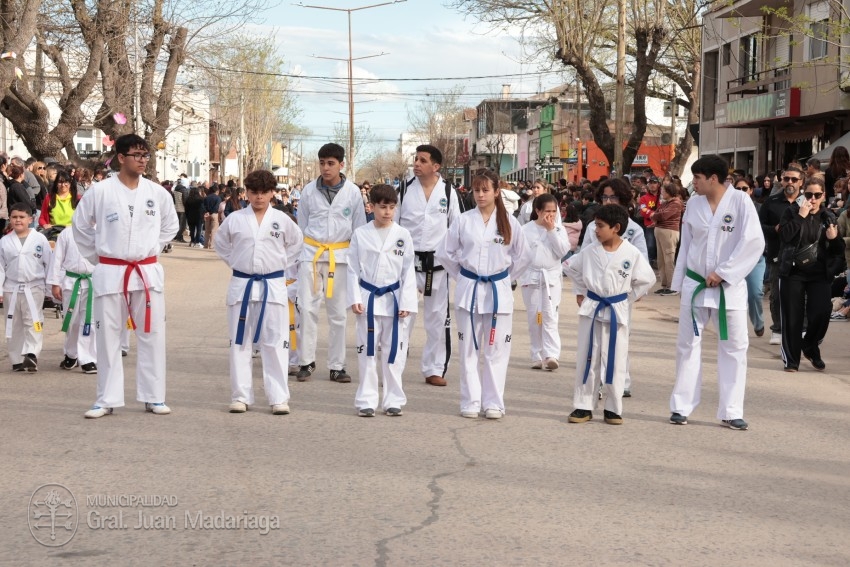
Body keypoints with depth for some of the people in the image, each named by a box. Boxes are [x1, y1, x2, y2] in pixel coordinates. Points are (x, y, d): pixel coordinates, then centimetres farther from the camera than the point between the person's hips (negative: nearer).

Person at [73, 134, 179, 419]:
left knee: (152, 334, 4)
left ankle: (154, 397, 14)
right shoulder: (100, 191, -7)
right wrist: (96, 256, 5)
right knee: (108, 336, 4)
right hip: (110, 273, -2)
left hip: (147, 272, 2)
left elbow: (170, 225, 17)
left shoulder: (157, 193, 1)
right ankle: (107, 399, 13)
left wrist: (151, 250, 11)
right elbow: (80, 226, 6)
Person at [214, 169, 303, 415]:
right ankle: (241, 396, 13)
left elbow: (297, 242, 15)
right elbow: (221, 243, 14)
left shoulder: (282, 220, 1)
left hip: (273, 286, -1)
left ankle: (279, 397, 5)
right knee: (240, 342, 5)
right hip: (241, 286, 1)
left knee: (275, 343, 0)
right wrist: (235, 263, 5)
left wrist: (280, 263, 7)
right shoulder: (235, 219, 1)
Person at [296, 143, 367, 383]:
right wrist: (300, 254, 8)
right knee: (308, 309, -5)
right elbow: (302, 226, 10)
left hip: (340, 255, 0)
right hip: (311, 253, 0)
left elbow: (359, 228, 7)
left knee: (338, 313, 5)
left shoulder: (352, 192, 0)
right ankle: (307, 361, 7)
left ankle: (337, 366, 12)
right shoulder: (309, 191, 2)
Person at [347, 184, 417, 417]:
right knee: (367, 352, 5)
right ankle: (367, 401, 13)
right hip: (368, 298, 0)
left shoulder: (403, 235, 0)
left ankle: (393, 400, 15)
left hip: (393, 299, 0)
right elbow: (353, 269, 2)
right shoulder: (361, 234, -1)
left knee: (394, 352, 5)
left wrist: (406, 303, -4)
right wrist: (355, 299, -6)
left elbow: (408, 271, 1)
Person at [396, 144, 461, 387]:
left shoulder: (448, 192, -1)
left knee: (437, 317, 7)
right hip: (408, 260, 0)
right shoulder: (405, 190, 0)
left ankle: (434, 369, 18)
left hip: (437, 262, 0)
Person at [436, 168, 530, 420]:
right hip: (469, 292, 0)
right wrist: (462, 277, 5)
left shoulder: (509, 222, 0)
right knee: (469, 350, 5)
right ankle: (471, 402, 14)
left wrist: (504, 278, 6)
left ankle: (493, 403, 12)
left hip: (499, 292, 0)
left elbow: (522, 257, 8)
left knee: (496, 350, 4)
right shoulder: (464, 221, -1)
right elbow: (445, 253, 6)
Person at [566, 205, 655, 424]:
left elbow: (646, 279, 0)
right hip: (591, 309, 2)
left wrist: (628, 298, 0)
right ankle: (583, 406, 12)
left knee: (616, 362, 4)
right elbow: (573, 269, 15)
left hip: (618, 313, -2)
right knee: (586, 359, 4)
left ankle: (613, 408, 15)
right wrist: (580, 292, 12)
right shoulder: (590, 251, -2)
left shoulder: (632, 254, -10)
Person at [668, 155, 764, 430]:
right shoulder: (693, 203, 0)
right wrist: (679, 282, 6)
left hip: (729, 286, -3)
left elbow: (754, 242, -15)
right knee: (687, 344, 6)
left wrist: (722, 273, -17)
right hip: (695, 284, 3)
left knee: (734, 346, 2)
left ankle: (731, 411, 11)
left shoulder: (740, 201, -11)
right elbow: (685, 244, 7)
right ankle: (681, 406, 16)